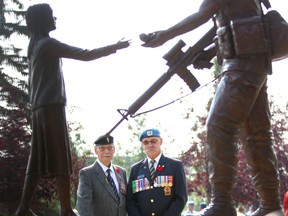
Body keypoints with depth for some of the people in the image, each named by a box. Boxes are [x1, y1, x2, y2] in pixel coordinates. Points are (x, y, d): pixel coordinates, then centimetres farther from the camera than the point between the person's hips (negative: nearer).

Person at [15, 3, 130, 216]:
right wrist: (115, 47, 1)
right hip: (51, 107, -9)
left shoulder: (35, 46, 22)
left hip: (40, 108, 9)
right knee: (60, 159, -10)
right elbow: (86, 55, -7)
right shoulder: (48, 43, -5)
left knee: (38, 160, 4)